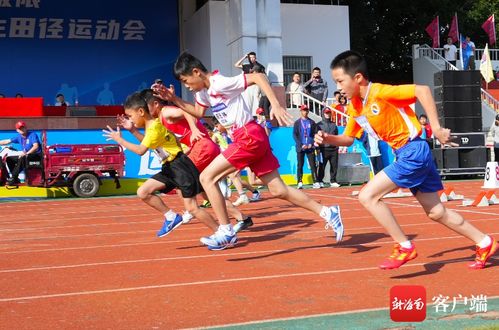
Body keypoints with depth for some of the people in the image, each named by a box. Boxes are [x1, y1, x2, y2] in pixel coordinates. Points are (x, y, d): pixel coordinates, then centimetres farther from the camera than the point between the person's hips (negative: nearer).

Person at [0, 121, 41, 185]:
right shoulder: (19, 137, 10)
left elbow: (36, 146, -24)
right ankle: (16, 179, -7)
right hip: (25, 156, 8)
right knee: (9, 159, -1)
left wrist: (27, 153, -34)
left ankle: (13, 178, -30)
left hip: (37, 155, -8)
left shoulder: (32, 135, -10)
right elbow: (7, 141, 13)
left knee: (22, 158, -34)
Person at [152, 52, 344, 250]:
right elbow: (198, 112, 29)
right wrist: (175, 100, 17)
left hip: (249, 137, -10)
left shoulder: (220, 83, -15)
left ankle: (226, 233, -3)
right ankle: (327, 213, 13)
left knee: (207, 177, -7)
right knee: (278, 190, 8)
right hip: (246, 139, 10)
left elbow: (258, 76, -20)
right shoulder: (203, 90, 13)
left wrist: (276, 105, -27)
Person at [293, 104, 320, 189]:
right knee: (300, 165, 0)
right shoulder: (297, 123, 7)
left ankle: (316, 182, -5)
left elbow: (316, 134, 7)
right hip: (300, 147, -1)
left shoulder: (312, 122, 11)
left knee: (313, 165, -4)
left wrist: (312, 144, -6)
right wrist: (301, 145, -10)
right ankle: (300, 182, 1)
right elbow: (294, 135, 1)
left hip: (310, 147, 1)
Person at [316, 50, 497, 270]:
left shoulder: (379, 92, -19)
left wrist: (436, 129, -24)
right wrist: (328, 139, -3)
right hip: (405, 155, 9)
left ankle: (404, 247, -4)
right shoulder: (354, 107, 7)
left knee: (367, 196, -13)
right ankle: (484, 243, 30)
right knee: (436, 212, 15)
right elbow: (348, 138, 17)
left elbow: (422, 90, -23)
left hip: (413, 151, -9)